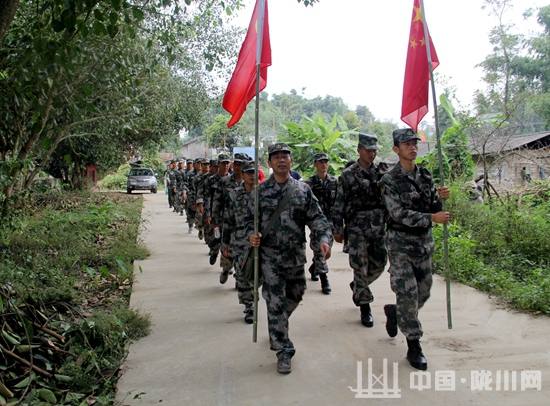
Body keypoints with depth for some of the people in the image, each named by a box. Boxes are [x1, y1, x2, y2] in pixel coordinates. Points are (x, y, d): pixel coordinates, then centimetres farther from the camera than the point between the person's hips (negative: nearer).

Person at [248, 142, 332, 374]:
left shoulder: (303, 189, 2)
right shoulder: (261, 190, -1)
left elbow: (316, 218, -2)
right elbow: (250, 219, 4)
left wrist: (324, 238, -18)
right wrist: (252, 236, -16)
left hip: (296, 256, 3)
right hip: (270, 256, -3)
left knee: (294, 296, 18)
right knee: (276, 303, -3)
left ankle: (276, 330, 45)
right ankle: (283, 351, 9)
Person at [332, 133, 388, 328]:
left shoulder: (382, 172, 6)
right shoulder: (348, 175, -4)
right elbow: (339, 204, -3)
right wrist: (338, 229, -5)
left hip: (379, 228, 4)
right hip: (358, 228, -4)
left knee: (379, 264, 10)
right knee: (360, 267, -1)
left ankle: (358, 286, 38)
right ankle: (365, 307, 12)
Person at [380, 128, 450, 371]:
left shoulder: (426, 176, 8)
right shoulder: (389, 181, -10)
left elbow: (433, 210, 10)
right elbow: (399, 214, -17)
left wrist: (441, 198, -10)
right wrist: (432, 218, -22)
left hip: (424, 242, 6)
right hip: (401, 244, -6)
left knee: (423, 293, 12)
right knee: (408, 294, -5)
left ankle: (394, 312, 40)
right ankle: (413, 346, 9)